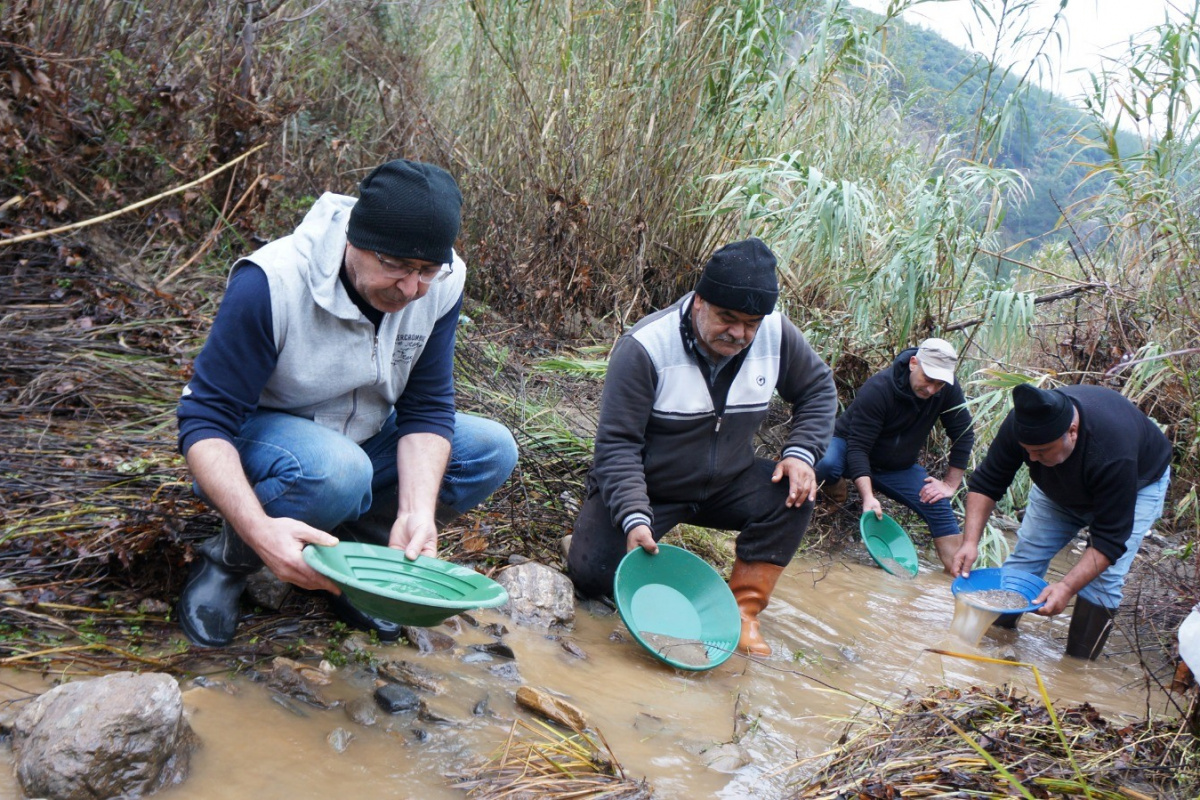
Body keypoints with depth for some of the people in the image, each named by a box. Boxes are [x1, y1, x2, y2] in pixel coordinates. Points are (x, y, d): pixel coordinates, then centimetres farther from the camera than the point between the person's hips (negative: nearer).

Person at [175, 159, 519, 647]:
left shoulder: (442, 283, -16)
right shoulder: (272, 283, -29)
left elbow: (426, 409, -11)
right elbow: (204, 420, -28)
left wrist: (417, 511, -29)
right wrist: (259, 528, -45)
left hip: (363, 436, 5)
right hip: (256, 437, -5)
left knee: (493, 450, -15)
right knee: (337, 470, -38)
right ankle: (228, 560, -8)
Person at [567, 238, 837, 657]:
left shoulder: (776, 334, -12)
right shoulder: (645, 347, -25)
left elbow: (818, 390, 5)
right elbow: (618, 444, -24)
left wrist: (801, 453, -13)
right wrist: (634, 519, -37)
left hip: (724, 484, 4)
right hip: (646, 488, -4)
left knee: (793, 493, -21)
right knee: (593, 573, -21)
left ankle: (743, 612, -10)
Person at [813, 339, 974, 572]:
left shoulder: (948, 391, -17)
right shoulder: (878, 389, -31)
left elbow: (963, 435, -4)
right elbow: (858, 446, -34)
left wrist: (950, 484, -7)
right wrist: (868, 497, -44)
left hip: (898, 468, 5)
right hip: (848, 446, -5)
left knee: (940, 507, -11)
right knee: (827, 466, -39)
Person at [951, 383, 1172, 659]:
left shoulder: (1113, 453, -45)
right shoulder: (1022, 424, -33)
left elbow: (1111, 538, -39)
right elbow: (986, 483, -21)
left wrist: (1067, 587, -47)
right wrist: (970, 541, -33)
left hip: (1137, 483, -4)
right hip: (1061, 483, 4)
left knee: (1103, 577, -15)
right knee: (1025, 554, -3)